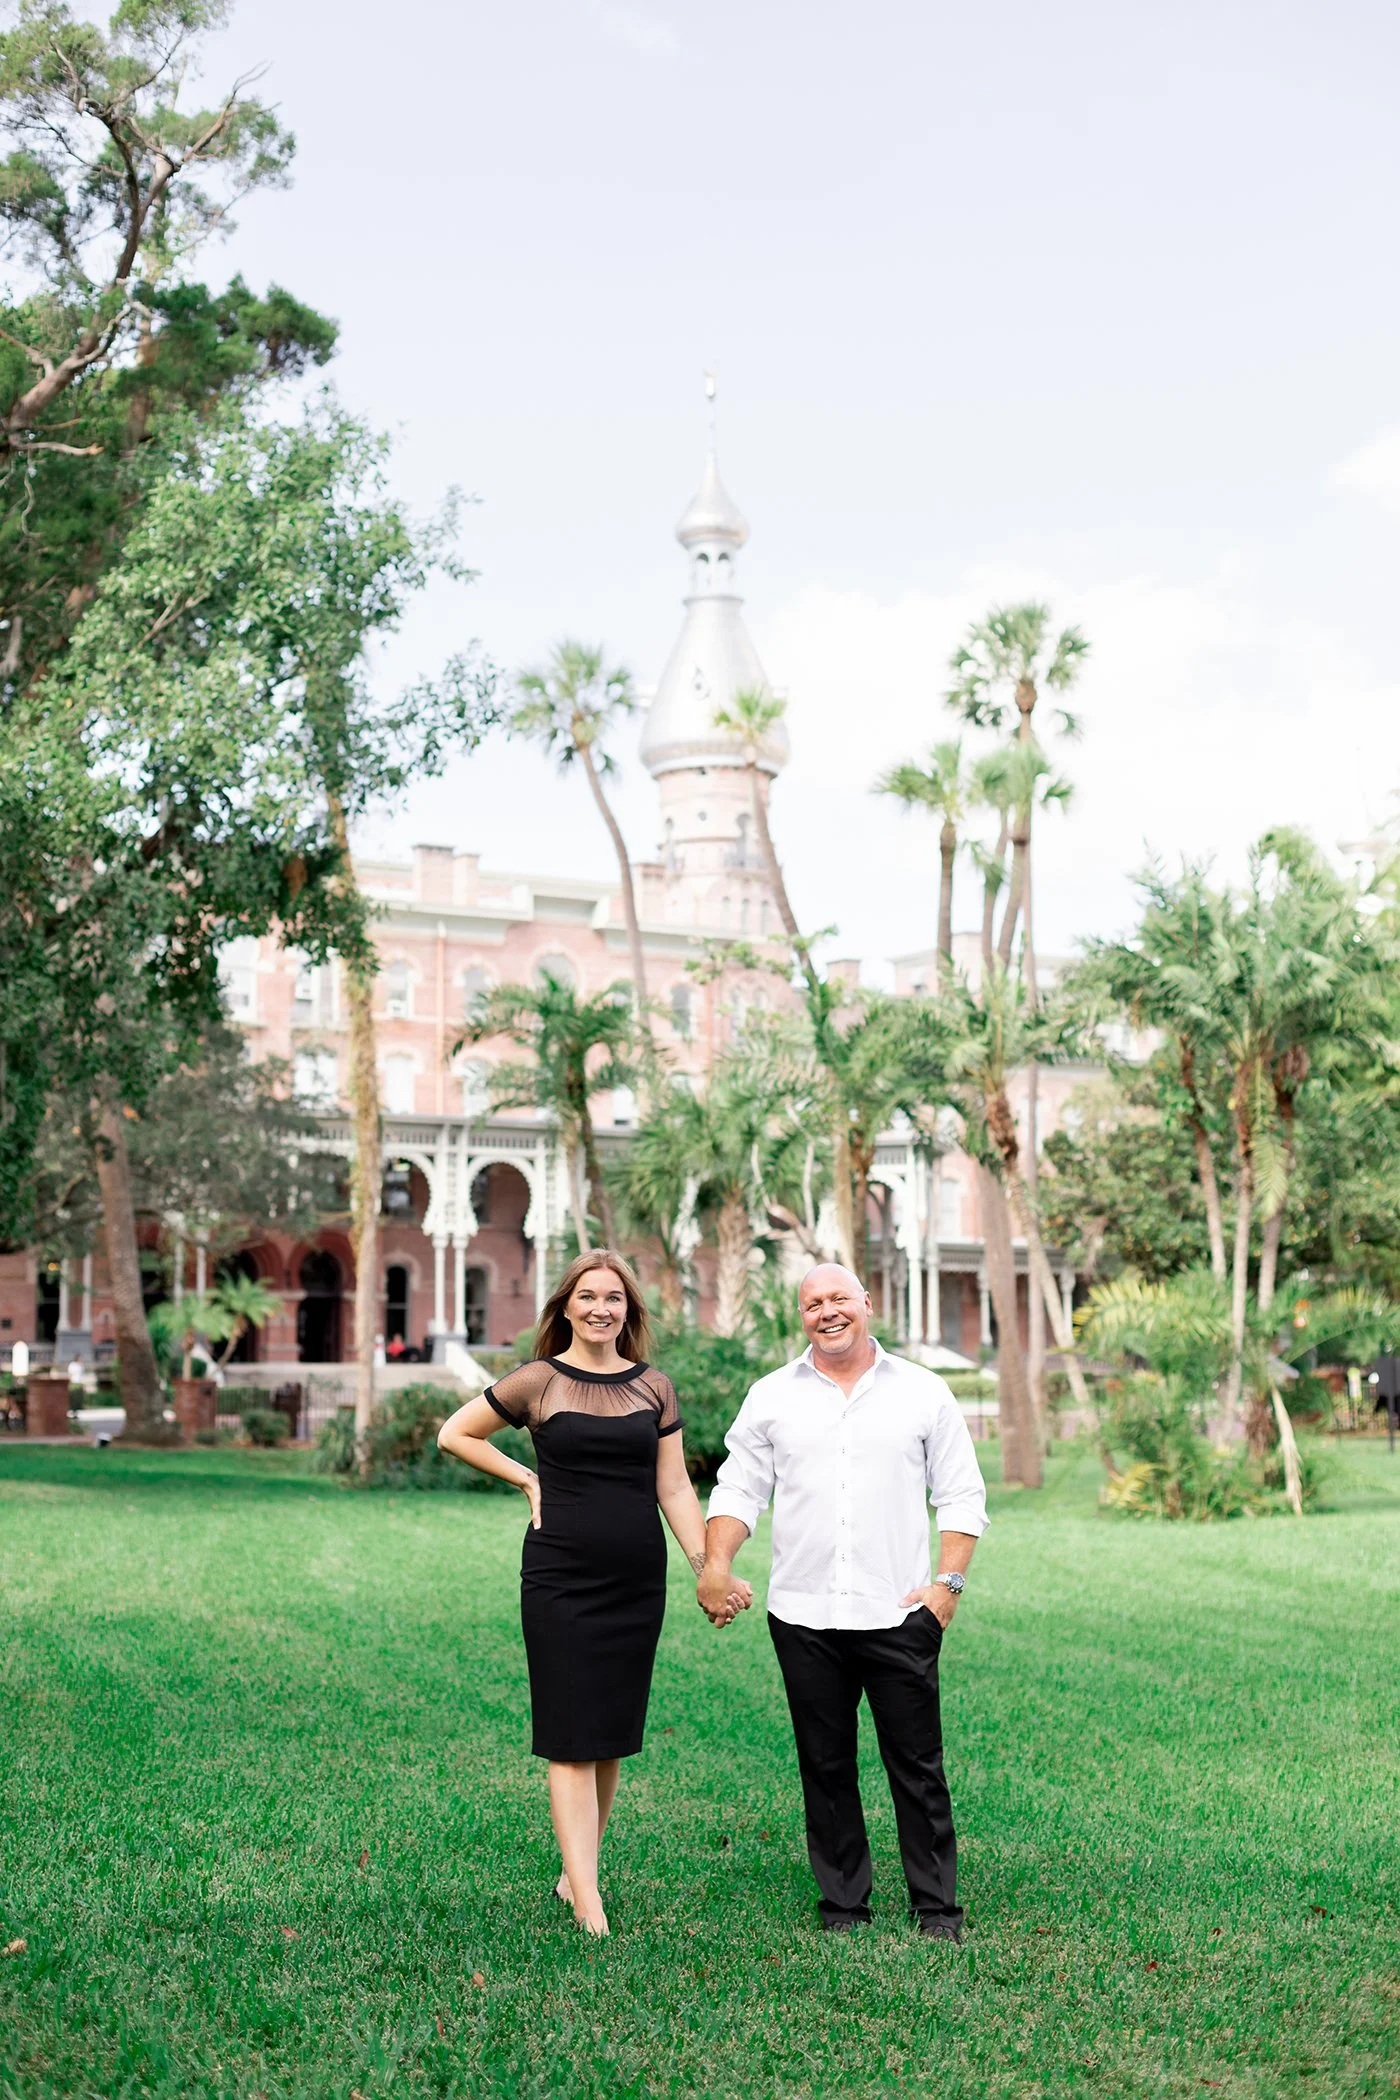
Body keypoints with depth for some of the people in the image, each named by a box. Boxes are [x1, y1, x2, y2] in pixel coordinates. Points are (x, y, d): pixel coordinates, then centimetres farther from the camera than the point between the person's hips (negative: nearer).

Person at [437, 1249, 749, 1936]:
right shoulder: (538, 1382, -2)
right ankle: (590, 1908, -7)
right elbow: (454, 1434, 8)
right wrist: (526, 1479, 2)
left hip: (637, 1582, 4)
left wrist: (708, 1569, 1)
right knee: (572, 1741, -5)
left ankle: (575, 1873, 24)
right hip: (561, 1578, -4)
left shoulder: (653, 1388, 8)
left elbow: (675, 1490, 9)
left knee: (613, 1737, 9)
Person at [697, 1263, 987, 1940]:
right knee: (825, 1766, 8)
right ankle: (842, 1904, 19)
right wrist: (716, 1564, -7)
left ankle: (938, 1908, 12)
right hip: (803, 1616, 2)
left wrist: (948, 1582, -4)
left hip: (898, 1613, -1)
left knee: (917, 1765, 2)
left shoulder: (923, 1393, 6)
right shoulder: (772, 1396, 9)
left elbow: (961, 1496, 6)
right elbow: (738, 1489, 8)